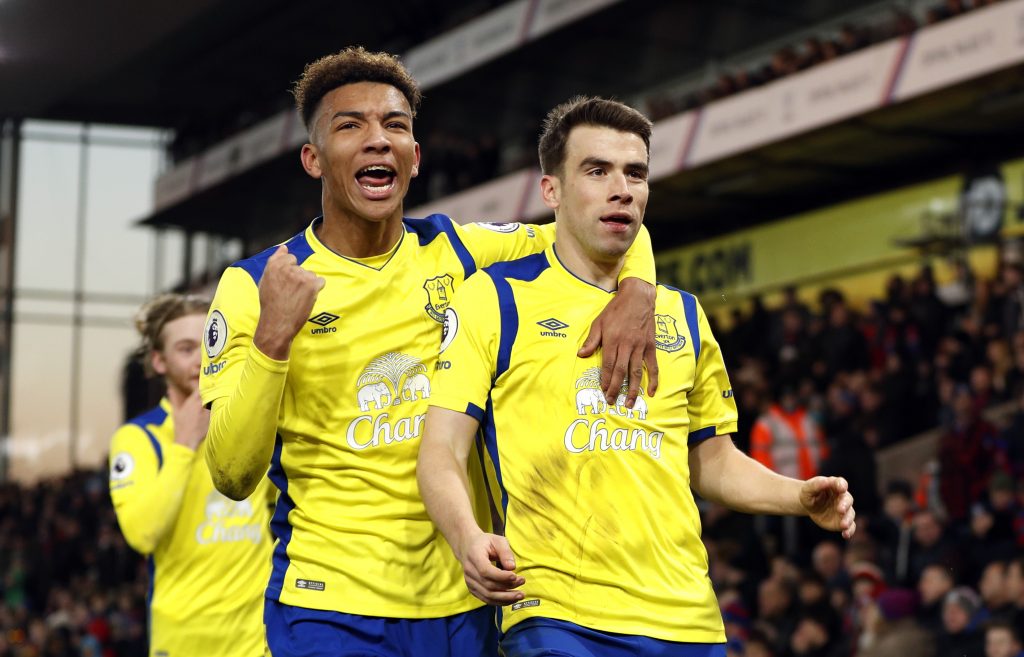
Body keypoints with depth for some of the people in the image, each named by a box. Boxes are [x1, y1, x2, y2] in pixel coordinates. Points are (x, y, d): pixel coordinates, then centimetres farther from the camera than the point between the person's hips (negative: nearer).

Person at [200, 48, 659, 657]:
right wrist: (272, 338, -24)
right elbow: (232, 477, -11)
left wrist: (637, 289, -9)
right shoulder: (251, 286, -4)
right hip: (330, 608, -3)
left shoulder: (455, 251, 4)